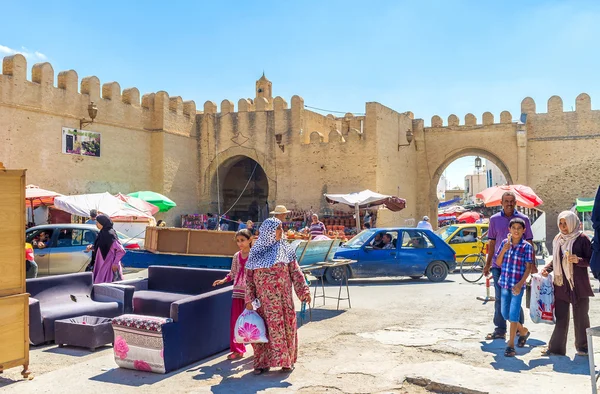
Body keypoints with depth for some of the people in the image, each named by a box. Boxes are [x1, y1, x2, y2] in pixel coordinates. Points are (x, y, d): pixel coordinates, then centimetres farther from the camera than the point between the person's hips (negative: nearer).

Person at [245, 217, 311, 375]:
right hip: (264, 298, -1)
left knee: (286, 326, 4)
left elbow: (295, 272, 3)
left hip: (283, 297, 1)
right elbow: (249, 277, 1)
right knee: (264, 328, 2)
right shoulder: (256, 252, 1)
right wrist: (249, 300, -3)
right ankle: (263, 362, 15)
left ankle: (287, 361, 18)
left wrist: (304, 291, -7)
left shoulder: (286, 250, 5)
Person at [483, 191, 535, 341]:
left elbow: (529, 243, 4)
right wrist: (488, 264, 11)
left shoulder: (523, 219, 2)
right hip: (499, 264, 2)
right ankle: (500, 330, 11)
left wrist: (532, 264, 0)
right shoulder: (494, 219, 7)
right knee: (499, 298, 4)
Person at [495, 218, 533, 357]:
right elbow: (498, 263, 4)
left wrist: (520, 284, -16)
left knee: (513, 314, -6)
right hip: (505, 283, 5)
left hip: (517, 285, -5)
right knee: (505, 314, 12)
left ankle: (510, 344, 5)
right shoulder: (504, 243, 4)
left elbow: (528, 267, -8)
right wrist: (504, 249, -11)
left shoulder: (526, 246, -7)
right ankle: (523, 331, 38)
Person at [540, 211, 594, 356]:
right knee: (561, 316, 6)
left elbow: (591, 260, -4)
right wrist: (547, 268, 3)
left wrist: (578, 260, -22)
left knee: (580, 316, 6)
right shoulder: (558, 239, 9)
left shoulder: (582, 238, -6)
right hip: (561, 284, 4)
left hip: (579, 284, -4)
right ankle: (555, 347, 10)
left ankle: (582, 347, 21)